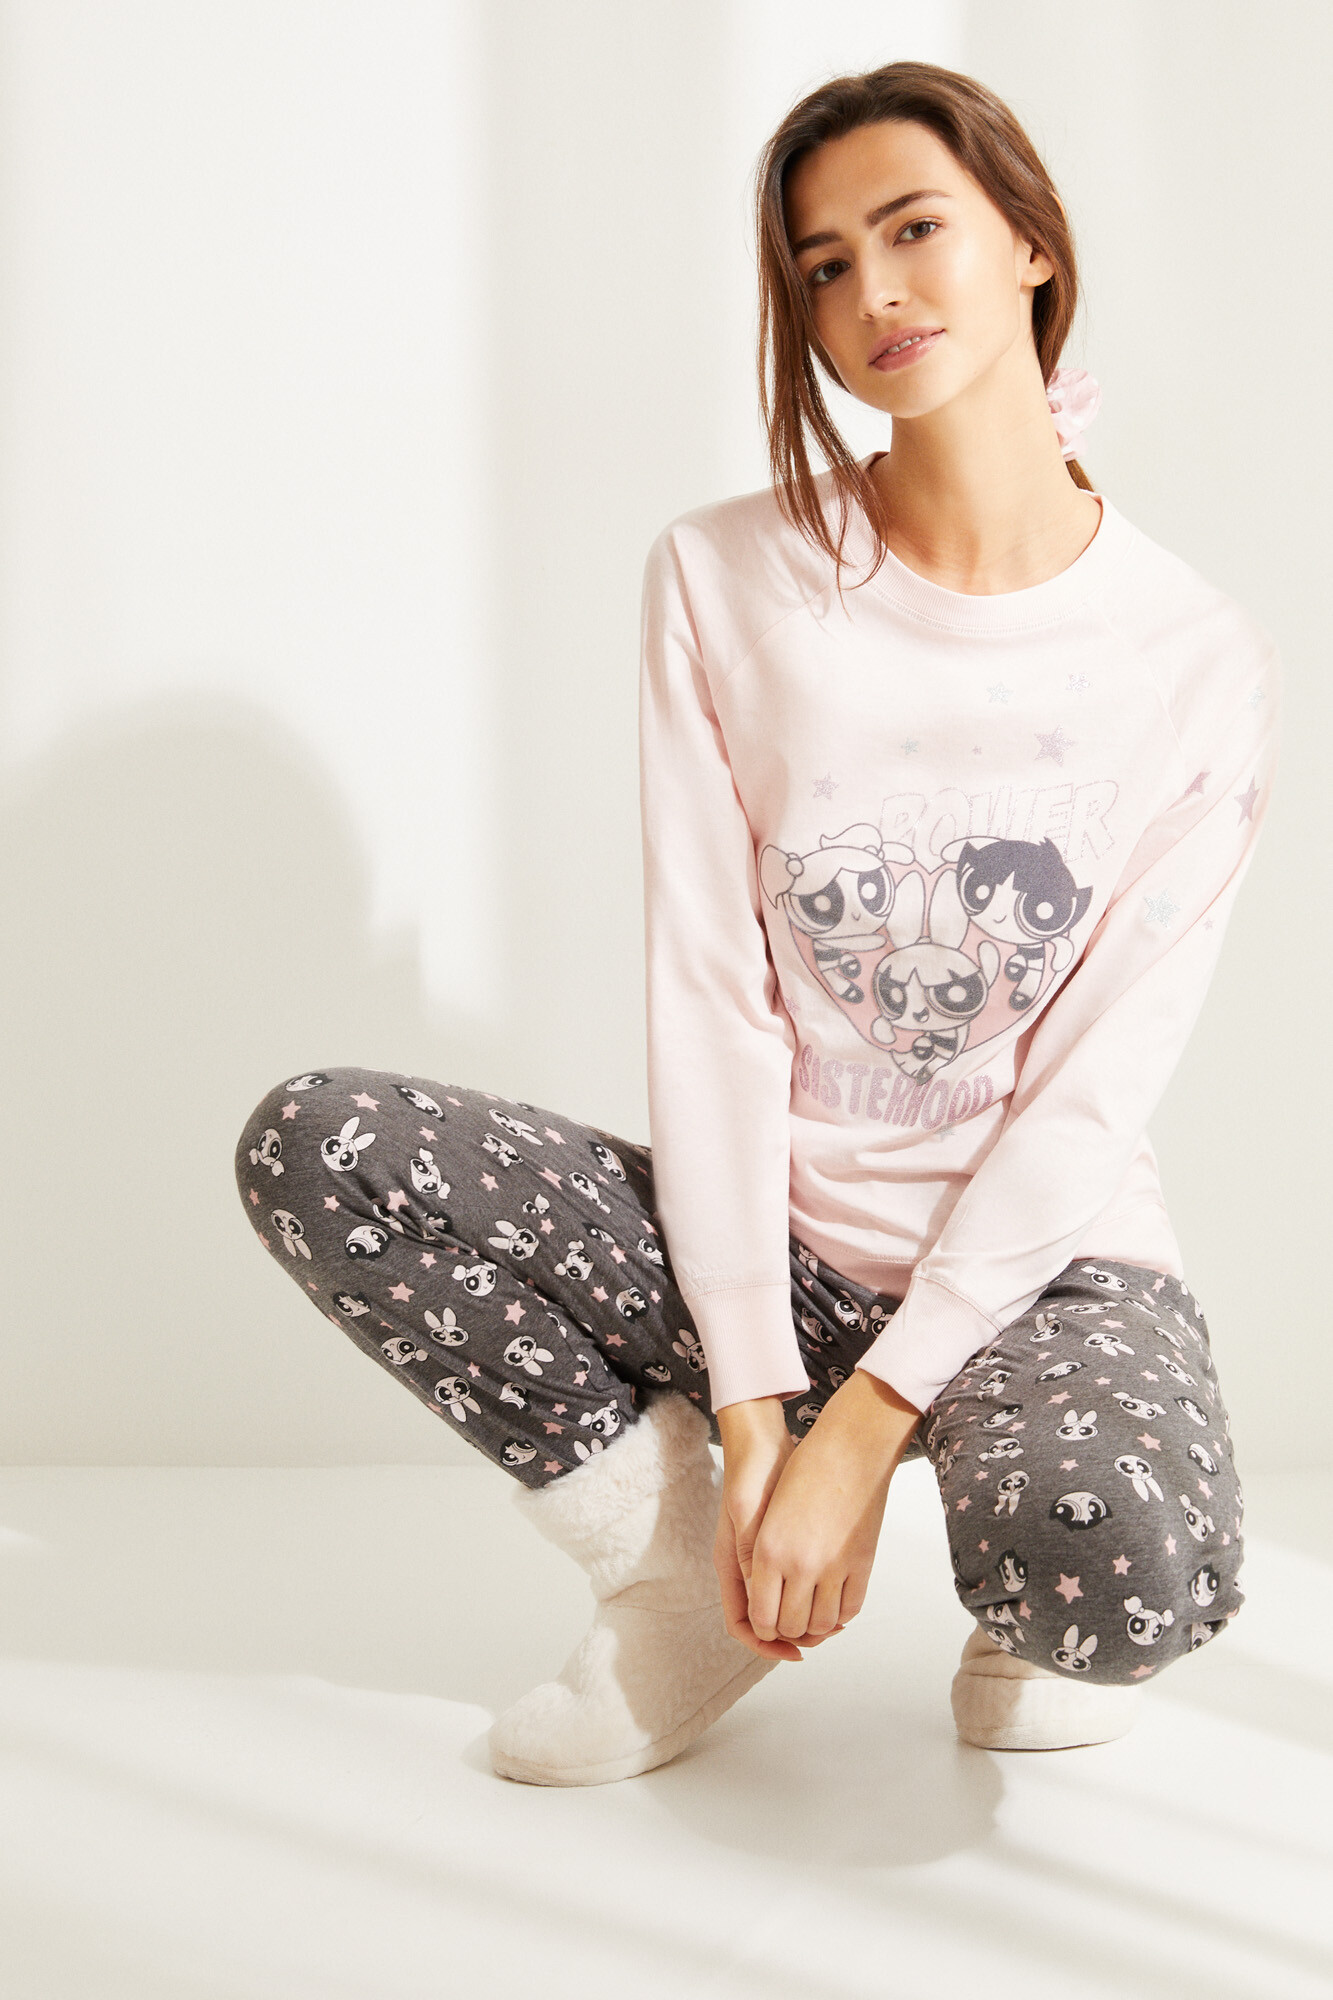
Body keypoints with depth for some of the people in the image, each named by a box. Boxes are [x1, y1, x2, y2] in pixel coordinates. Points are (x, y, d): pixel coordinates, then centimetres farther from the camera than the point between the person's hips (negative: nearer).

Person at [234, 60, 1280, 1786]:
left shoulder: (1200, 663, -8)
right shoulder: (730, 582, -4)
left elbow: (1093, 1091, -11)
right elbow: (711, 994, -8)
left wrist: (862, 1424, -18)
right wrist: (752, 1397, -15)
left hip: (1045, 1257, -2)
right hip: (768, 1244, 3)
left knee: (1126, 1568, -37)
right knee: (313, 1147, -20)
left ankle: (1028, 1605, 5)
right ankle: (689, 1581, -2)